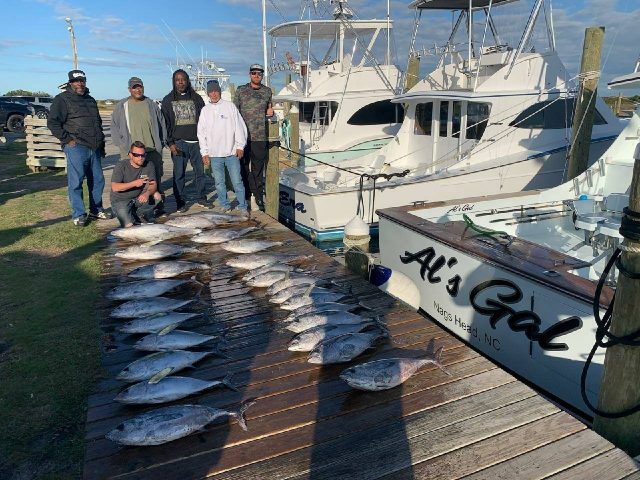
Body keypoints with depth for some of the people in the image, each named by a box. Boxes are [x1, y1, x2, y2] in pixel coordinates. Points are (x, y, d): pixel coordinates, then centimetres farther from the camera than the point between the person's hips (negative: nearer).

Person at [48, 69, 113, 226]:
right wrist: (68, 139, -12)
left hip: (94, 148, 7)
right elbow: (52, 123, -8)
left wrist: (101, 142, 21)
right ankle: (78, 215, 3)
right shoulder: (62, 100, -2)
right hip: (76, 148, -7)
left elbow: (98, 122, 29)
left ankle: (96, 209, 23)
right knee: (76, 182, -4)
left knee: (97, 180, 10)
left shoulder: (90, 100, 20)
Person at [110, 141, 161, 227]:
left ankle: (140, 214, 1)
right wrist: (134, 183, -33)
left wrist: (147, 193, -35)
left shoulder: (149, 165, -7)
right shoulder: (121, 166, -17)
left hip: (138, 198, 4)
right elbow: (114, 187, -24)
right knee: (129, 225, -23)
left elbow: (153, 185, -12)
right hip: (120, 200, -4)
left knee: (157, 196, -21)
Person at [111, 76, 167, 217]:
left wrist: (161, 142, 8)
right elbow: (115, 127, 9)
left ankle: (159, 208, 10)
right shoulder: (121, 106, 7)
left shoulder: (151, 105, 12)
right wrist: (122, 144, -1)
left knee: (156, 179, 3)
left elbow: (161, 123, 16)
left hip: (153, 149, 2)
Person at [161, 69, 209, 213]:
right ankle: (180, 202, 8)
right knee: (179, 173, 0)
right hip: (178, 142, -1)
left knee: (200, 171, 6)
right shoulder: (168, 100, 7)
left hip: (196, 141, 1)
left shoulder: (196, 98, 10)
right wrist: (170, 143, -6)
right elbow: (165, 123, 3)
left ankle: (201, 198, 19)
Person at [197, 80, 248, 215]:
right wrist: (204, 152, 5)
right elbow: (201, 132, 10)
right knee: (219, 182, 8)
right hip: (214, 154, 3)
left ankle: (243, 206, 5)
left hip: (231, 152, -3)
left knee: (237, 181, -4)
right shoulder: (205, 110, 10)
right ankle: (224, 205, 20)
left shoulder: (230, 106, 2)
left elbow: (239, 127, 1)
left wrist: (240, 146, -4)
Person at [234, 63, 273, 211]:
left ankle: (259, 196, 13)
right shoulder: (241, 91, 4)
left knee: (258, 169, 5)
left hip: (260, 137, 2)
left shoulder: (267, 91, 11)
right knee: (244, 167, 2)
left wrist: (270, 112, 1)